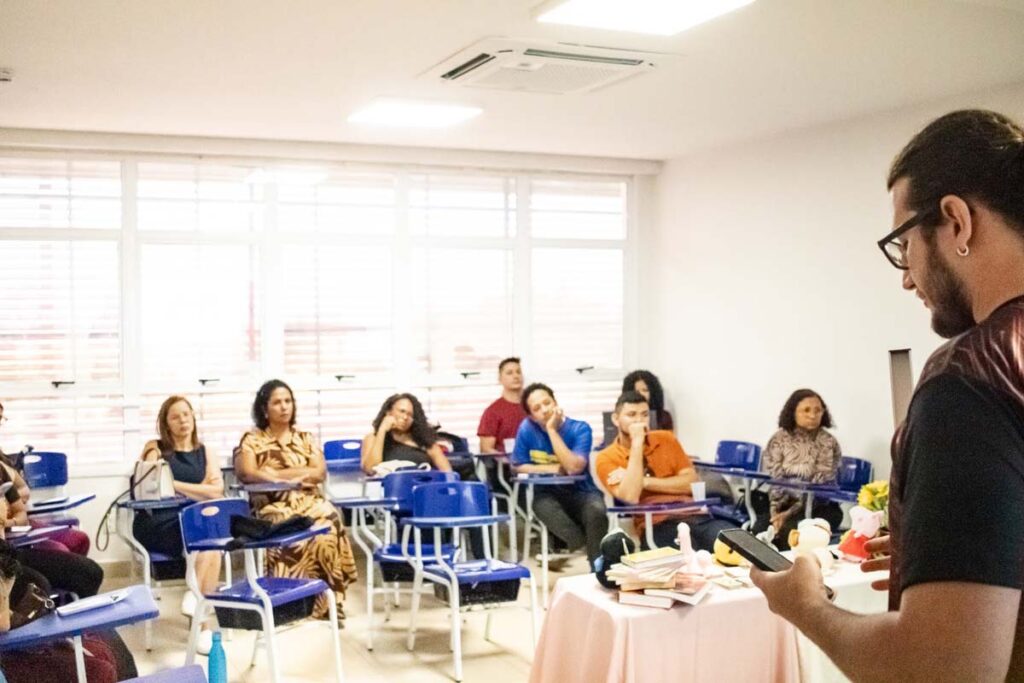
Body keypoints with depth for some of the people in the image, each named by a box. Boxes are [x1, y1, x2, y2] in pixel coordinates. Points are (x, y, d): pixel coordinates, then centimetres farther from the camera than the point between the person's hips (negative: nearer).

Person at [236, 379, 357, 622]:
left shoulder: (306, 438, 19)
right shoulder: (252, 439, 11)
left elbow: (320, 472, 5)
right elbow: (247, 473, -6)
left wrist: (273, 474, -4)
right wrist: (297, 476, -10)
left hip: (309, 502, 2)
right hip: (273, 506, -2)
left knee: (328, 526, -32)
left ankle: (327, 601, -25)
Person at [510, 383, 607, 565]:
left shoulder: (580, 429, -11)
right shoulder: (527, 428, -5)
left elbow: (574, 467, -25)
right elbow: (517, 466, 2)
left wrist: (552, 430, -24)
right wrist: (552, 469, -11)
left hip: (581, 492, 0)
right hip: (547, 494, 0)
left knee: (596, 511, -34)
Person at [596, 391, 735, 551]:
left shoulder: (666, 439, 16)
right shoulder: (607, 458, 5)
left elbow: (692, 483, 6)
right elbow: (630, 498, -13)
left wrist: (644, 481, -5)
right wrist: (637, 443, -10)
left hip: (695, 516, 4)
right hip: (656, 526, -4)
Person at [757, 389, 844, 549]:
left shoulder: (828, 443, -6)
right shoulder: (779, 439, 2)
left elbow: (820, 486, -13)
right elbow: (773, 478, -5)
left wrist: (790, 513, -21)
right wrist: (775, 510, -21)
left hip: (819, 507, -2)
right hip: (783, 504, 2)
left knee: (790, 531, -30)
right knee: (762, 527, -25)